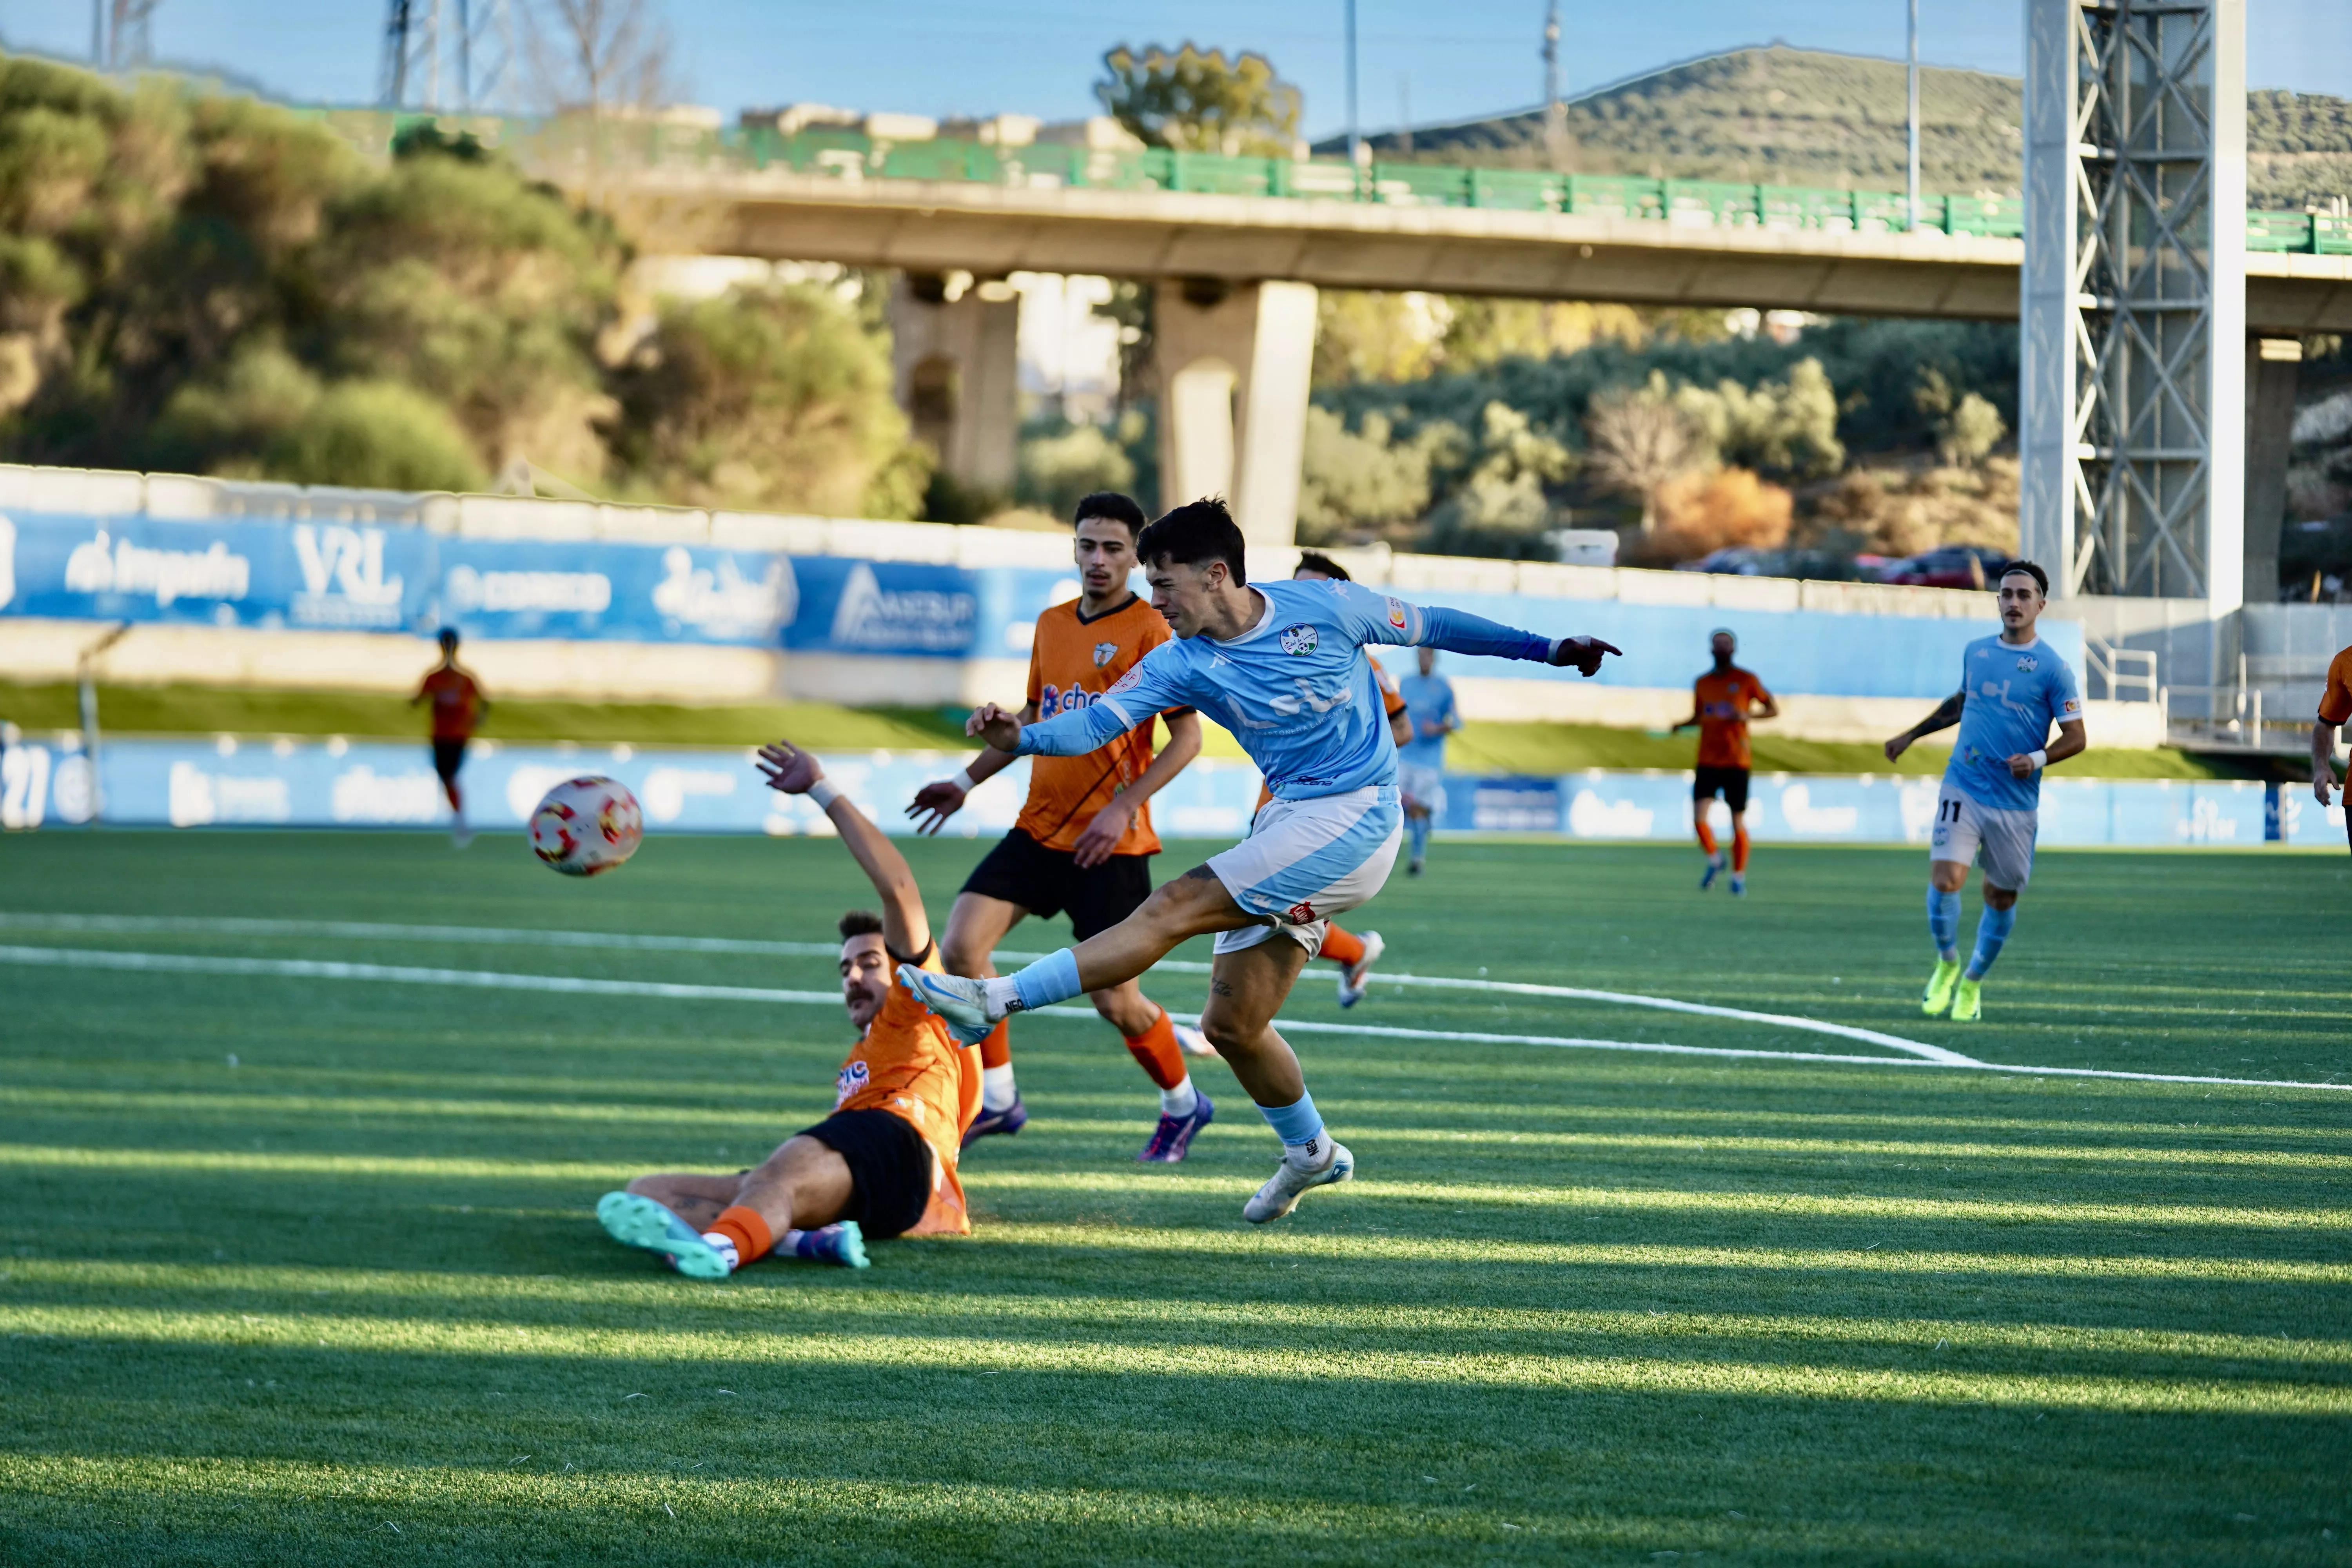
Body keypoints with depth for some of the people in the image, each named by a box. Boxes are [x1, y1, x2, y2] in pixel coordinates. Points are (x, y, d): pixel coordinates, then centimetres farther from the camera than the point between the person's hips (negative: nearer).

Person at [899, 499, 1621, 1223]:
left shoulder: (1325, 607, -7)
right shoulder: (1181, 663, 1)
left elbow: (1430, 626, 7)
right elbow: (1099, 721, -13)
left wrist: (1545, 649, 13)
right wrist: (1021, 737, -33)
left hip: (1355, 819, -6)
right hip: (1289, 823, 6)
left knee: (1175, 908, -19)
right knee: (1231, 1025, 6)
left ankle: (994, 1000, -23)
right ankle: (1311, 1153, 31)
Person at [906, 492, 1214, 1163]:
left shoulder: (1151, 630, -9)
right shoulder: (1051, 625, 11)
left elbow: (1187, 737, -11)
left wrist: (1123, 808, -19)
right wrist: (968, 782, 20)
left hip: (1110, 846, -6)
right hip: (1038, 828, 6)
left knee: (1116, 1001, -4)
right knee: (961, 945, -11)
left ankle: (1183, 1104, 25)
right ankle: (998, 1098, 4)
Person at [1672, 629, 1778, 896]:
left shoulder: (1746, 681, 0)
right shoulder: (1702, 684, 10)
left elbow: (1774, 710, 3)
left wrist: (1748, 715, -15)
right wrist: (1681, 725, 1)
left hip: (1737, 763, -2)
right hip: (1708, 761, 3)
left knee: (1738, 822, 1)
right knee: (1699, 817, -12)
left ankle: (1739, 876, 16)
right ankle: (1714, 861, 14)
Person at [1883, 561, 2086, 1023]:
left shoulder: (2052, 668, -5)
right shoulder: (1975, 652, 8)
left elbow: (2076, 738, -4)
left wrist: (2037, 759, -21)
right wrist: (1912, 734, 31)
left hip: (2016, 802, -2)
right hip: (1963, 789, 2)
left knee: (2002, 898, 7)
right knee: (1945, 879, -16)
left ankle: (1972, 983, 29)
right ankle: (1947, 963, 10)